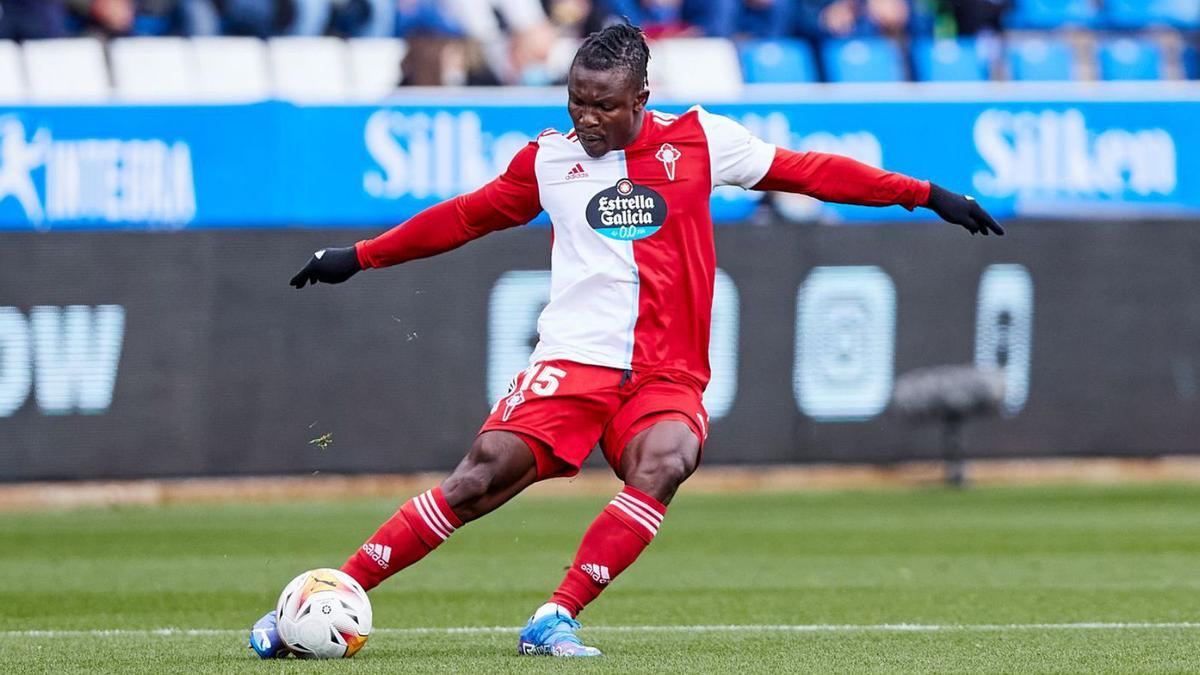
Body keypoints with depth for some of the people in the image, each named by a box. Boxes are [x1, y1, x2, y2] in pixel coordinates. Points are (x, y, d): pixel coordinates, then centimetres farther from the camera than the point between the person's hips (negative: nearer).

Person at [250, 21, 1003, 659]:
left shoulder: (699, 140, 4)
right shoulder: (547, 159, 8)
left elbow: (810, 172, 9)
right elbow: (467, 216, 22)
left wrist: (926, 196, 8)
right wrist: (359, 257, 26)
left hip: (668, 377, 0)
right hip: (573, 362, 0)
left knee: (666, 464, -32)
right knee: (481, 478, -17)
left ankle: (555, 619, -29)